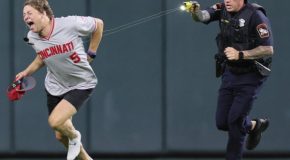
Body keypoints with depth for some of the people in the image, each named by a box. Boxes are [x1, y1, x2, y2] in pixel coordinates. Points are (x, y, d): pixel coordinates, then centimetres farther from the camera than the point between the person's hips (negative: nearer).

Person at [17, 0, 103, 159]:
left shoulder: (70, 24, -25)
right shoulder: (32, 38, -7)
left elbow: (98, 24, -7)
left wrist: (91, 53, -4)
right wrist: (27, 72, 1)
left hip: (81, 84, -6)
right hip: (55, 86, 6)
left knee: (55, 121, -24)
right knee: (60, 136, 9)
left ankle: (74, 137, 10)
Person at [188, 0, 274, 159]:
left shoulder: (255, 16, -19)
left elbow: (268, 50, -21)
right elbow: (204, 16, -17)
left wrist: (240, 55, -29)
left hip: (250, 76, -6)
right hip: (230, 73, 6)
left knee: (235, 121, -10)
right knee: (221, 122, 6)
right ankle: (255, 125, 33)